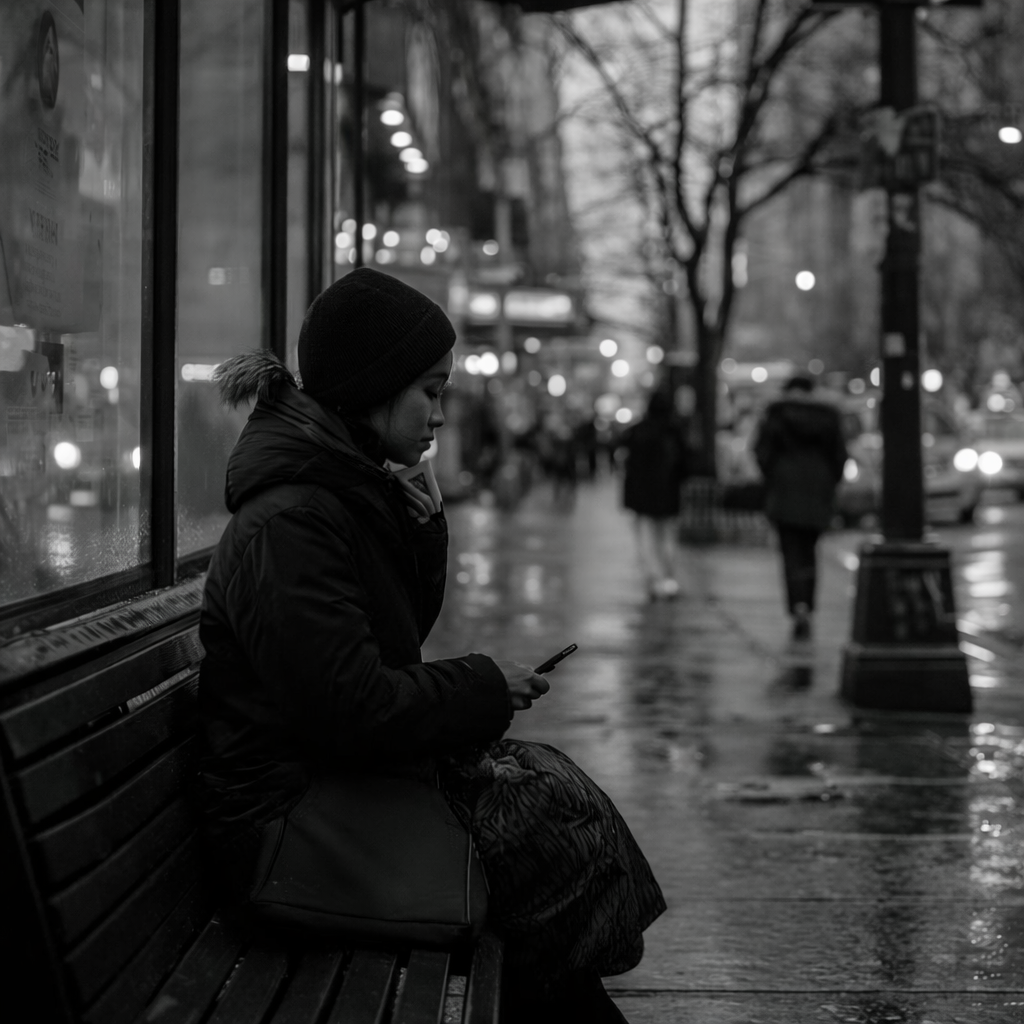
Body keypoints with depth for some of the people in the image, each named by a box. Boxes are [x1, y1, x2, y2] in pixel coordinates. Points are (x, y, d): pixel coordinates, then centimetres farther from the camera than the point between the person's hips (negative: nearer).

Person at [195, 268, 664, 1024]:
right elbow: (354, 712, -25)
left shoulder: (350, 493, 10)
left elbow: (393, 648, 13)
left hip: (340, 770, 9)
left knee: (554, 784, 1)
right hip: (290, 812, -9)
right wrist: (485, 686, -12)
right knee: (539, 828, -10)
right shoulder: (290, 523, -22)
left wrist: (423, 525, 1)